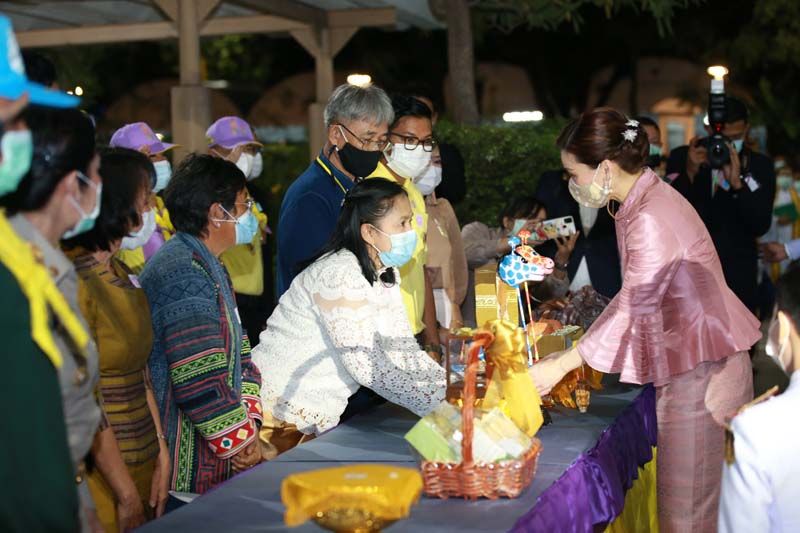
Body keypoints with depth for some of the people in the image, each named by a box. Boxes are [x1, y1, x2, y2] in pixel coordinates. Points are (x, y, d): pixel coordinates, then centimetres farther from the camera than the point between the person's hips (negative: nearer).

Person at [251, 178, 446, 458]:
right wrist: (445, 404, -26)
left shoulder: (386, 274, 7)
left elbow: (403, 350, 4)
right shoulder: (340, 274, -23)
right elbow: (368, 364, -27)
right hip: (279, 416, -8)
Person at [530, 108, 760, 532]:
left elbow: (632, 307, -21)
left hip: (701, 369, -9)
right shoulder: (641, 202, 8)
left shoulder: (651, 219, -22)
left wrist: (561, 366, -14)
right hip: (683, 363, 9)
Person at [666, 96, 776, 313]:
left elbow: (761, 226, -8)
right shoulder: (681, 157, 1)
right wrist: (689, 173, -19)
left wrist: (737, 182, -21)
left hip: (737, 277, 0)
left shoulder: (760, 165, 1)